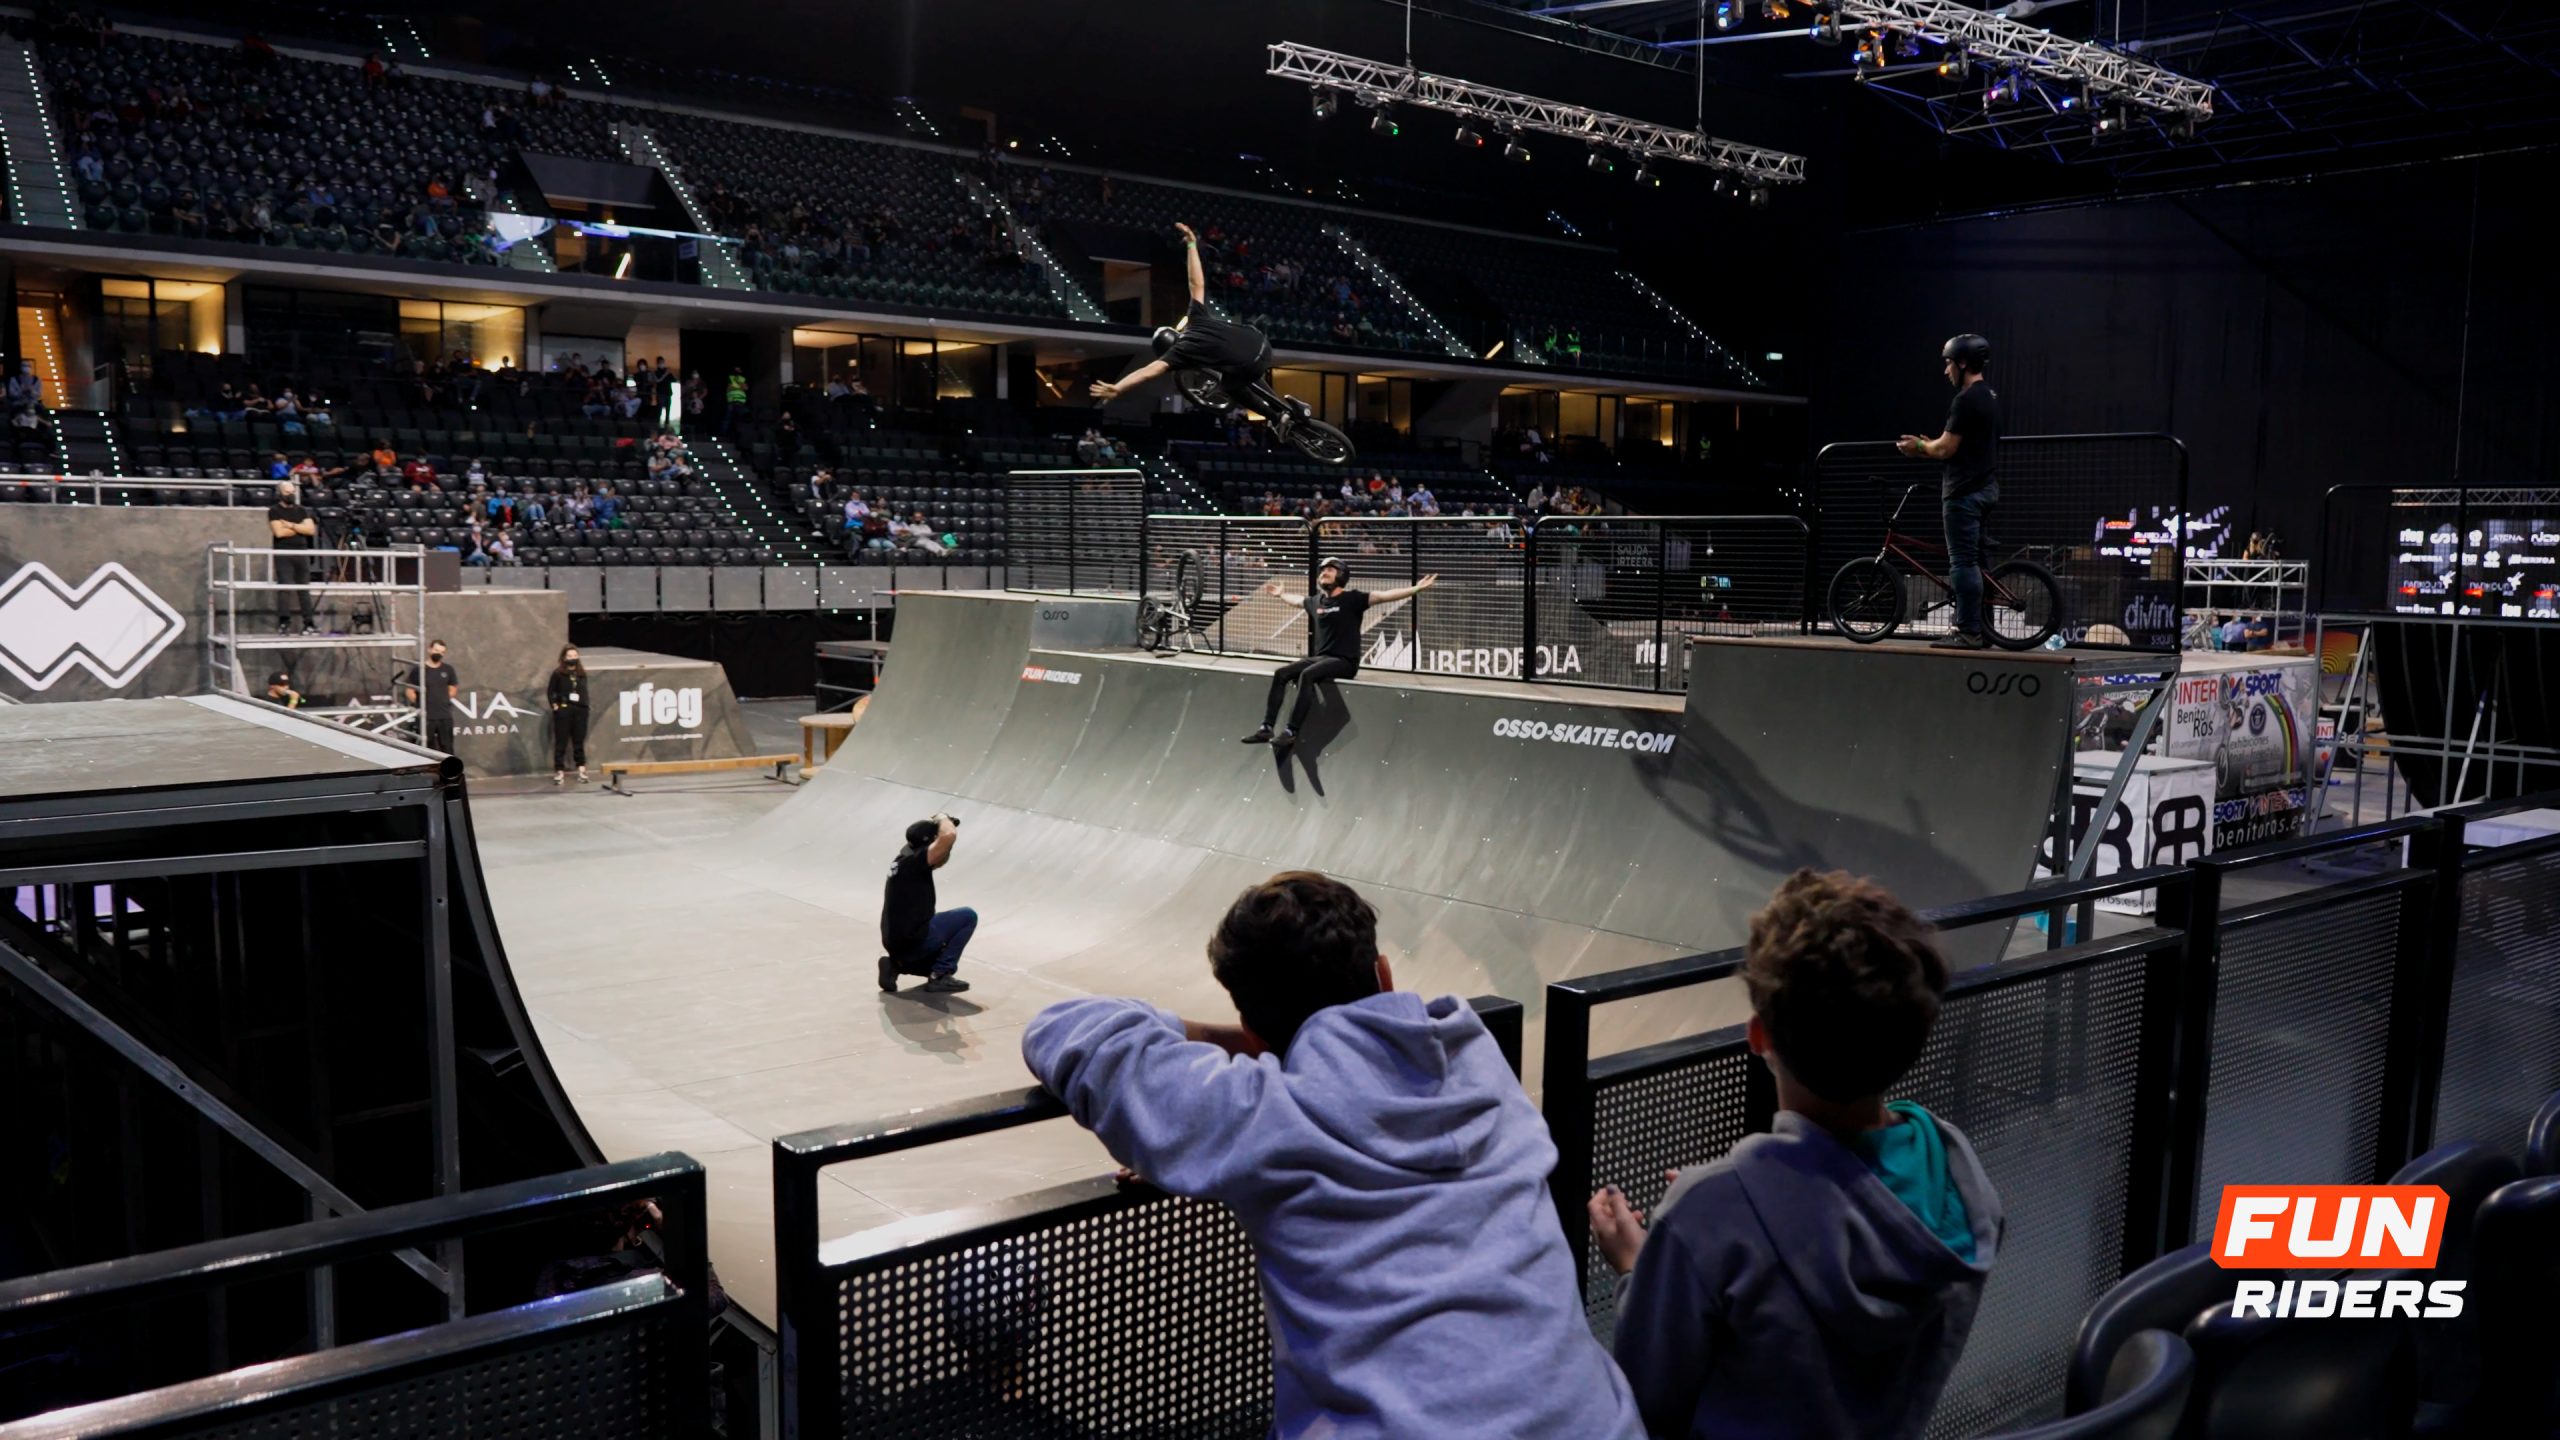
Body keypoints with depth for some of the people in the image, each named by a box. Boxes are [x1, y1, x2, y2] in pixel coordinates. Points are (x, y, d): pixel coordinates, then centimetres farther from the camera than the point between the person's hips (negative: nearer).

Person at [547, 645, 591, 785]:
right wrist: (555, 706, -9)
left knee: (579, 741, 8)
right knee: (561, 742, 1)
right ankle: (559, 771, 5)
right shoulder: (558, 673, -3)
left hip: (580, 710, 3)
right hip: (563, 710, -3)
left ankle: (581, 771, 12)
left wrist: (585, 705, 2)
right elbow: (551, 692, 0)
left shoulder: (582, 673, 8)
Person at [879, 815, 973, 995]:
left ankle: (897, 965, 12)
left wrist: (934, 823, 16)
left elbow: (941, 860, 30)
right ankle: (940, 975, -4)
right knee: (968, 916, -3)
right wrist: (943, 819, -9)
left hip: (897, 942, 10)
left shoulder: (906, 857, 11)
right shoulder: (915, 860, -16)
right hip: (912, 940, -10)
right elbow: (949, 835, -31)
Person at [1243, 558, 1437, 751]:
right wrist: (1281, 594, 52)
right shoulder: (1316, 601, 13)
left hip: (1344, 662, -7)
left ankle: (1291, 732, -33)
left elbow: (1384, 595, -15)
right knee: (1280, 674, -10)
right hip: (1319, 657, 7)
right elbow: (1298, 600, 36)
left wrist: (1416, 588, -25)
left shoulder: (1352, 599, -6)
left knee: (1307, 675, -32)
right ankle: (1267, 728, -11)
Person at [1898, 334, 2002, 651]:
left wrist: (1919, 446, 2)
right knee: (1970, 562, 14)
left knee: (1963, 562, -8)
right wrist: (1924, 447, 16)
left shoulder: (1967, 400, -16)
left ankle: (1968, 633, -8)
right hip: (1985, 487, 10)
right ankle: (1978, 630, 17)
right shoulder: (1990, 396, 16)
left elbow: (1946, 448, -16)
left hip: (1965, 492, -10)